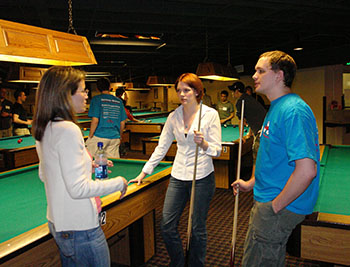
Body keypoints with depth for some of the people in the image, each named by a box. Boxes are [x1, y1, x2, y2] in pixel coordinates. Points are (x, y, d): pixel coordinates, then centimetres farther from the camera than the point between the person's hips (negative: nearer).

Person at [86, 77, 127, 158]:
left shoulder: (96, 99, -4)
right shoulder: (119, 101, 9)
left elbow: (95, 120, -11)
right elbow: (122, 123, 11)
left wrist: (90, 136, -1)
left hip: (99, 136, -4)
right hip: (115, 137, 4)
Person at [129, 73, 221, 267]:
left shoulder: (210, 114, -7)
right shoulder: (173, 116, 4)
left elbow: (217, 150, -7)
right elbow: (161, 148, 9)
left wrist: (203, 144, -27)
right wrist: (144, 172, 8)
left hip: (202, 177, -4)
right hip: (178, 176, 4)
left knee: (198, 228, 8)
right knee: (167, 226, 6)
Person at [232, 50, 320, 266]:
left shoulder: (293, 111, -23)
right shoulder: (277, 107, 11)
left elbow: (307, 169, -30)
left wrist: (275, 205, -21)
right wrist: (251, 183, 16)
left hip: (281, 209, -10)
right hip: (268, 200, 10)